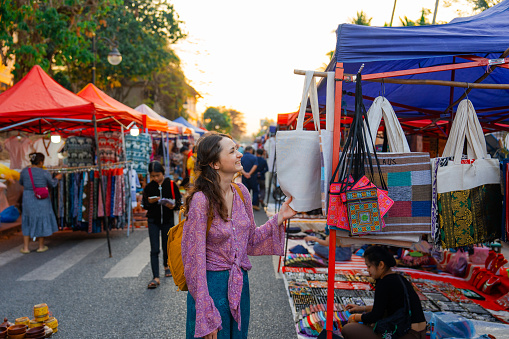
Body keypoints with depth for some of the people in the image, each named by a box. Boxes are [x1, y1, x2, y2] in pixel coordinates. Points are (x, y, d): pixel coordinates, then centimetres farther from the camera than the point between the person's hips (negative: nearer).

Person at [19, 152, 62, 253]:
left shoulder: (24, 171, -6)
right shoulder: (45, 173, -15)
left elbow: (21, 183, 11)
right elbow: (52, 184, -1)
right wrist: (57, 178, 18)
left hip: (28, 200, 3)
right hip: (42, 201, -2)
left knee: (28, 222, 15)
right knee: (42, 221, 12)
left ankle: (25, 248, 12)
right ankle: (41, 246, 21)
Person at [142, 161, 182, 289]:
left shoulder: (171, 185, -5)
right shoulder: (148, 187, -1)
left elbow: (179, 202, -1)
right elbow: (144, 205, 5)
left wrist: (172, 206, -23)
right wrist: (150, 202, -17)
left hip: (168, 220, 0)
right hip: (153, 221, 0)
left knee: (167, 247, 12)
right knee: (154, 249, -7)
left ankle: (166, 266, 42)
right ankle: (156, 277, -7)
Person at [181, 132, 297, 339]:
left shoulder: (241, 192, 0)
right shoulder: (201, 201, -20)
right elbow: (194, 260, -17)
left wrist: (279, 219, -5)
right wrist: (207, 318, -16)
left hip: (240, 283, 7)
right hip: (212, 285, -7)